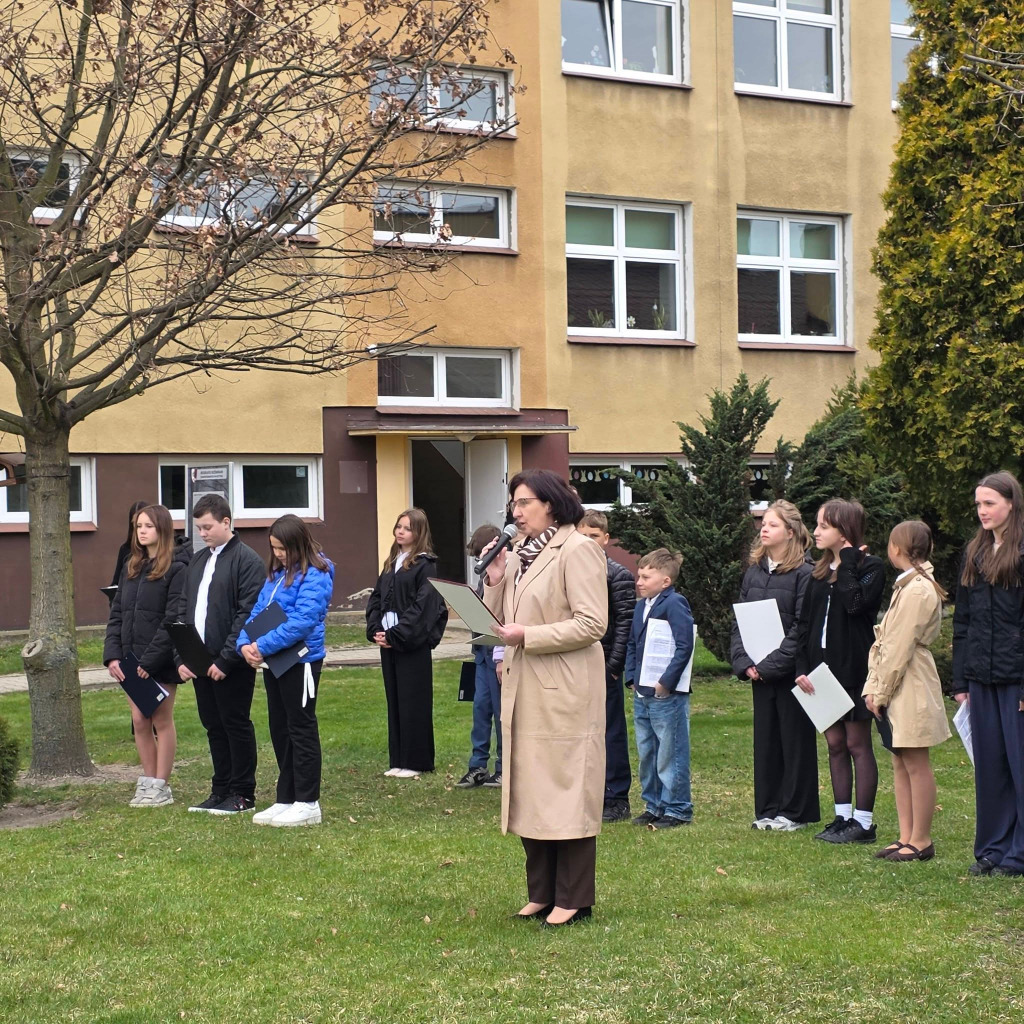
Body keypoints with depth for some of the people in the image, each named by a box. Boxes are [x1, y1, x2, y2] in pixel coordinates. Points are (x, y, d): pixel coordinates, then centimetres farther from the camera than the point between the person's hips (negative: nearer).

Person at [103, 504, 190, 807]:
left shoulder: (176, 568, -9)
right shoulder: (131, 567, 12)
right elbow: (117, 614, 11)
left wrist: (150, 660, -18)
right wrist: (112, 655, -2)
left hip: (160, 661, -6)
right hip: (131, 659, 6)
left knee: (161, 720, 3)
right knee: (139, 721, 8)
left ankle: (161, 787, 10)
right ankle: (147, 782, 17)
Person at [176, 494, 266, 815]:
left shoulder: (247, 560, -9)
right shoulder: (197, 561, 15)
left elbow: (248, 615, -16)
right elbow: (183, 611, 15)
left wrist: (226, 659, -19)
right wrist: (181, 656, 4)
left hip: (231, 665, -7)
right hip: (199, 662, 7)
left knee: (236, 725, 1)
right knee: (213, 726, 13)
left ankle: (243, 794, 10)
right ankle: (221, 790, 21)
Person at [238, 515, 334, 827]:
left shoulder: (315, 576, -14)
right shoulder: (276, 574, 13)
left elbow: (302, 621, -23)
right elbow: (258, 611, 12)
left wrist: (264, 646, -23)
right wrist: (245, 642, -6)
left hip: (299, 660, -9)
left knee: (301, 729, -1)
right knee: (280, 730, 14)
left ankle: (307, 803, 7)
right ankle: (286, 800, 23)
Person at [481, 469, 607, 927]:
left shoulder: (577, 550, -11)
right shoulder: (521, 553, 15)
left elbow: (593, 623, -18)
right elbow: (501, 622, 15)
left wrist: (528, 635, -19)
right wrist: (495, 580, -1)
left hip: (565, 693, -8)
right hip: (524, 691, 9)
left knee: (567, 794, -1)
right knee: (530, 794, 12)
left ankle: (574, 900, 8)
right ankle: (542, 893, 22)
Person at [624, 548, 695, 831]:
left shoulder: (674, 604, -12)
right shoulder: (641, 607, 13)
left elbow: (684, 646, -18)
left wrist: (666, 682, -18)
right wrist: (632, 678, 10)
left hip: (667, 696, -9)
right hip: (642, 696, 9)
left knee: (670, 755, -2)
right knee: (646, 754, 15)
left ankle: (677, 809, 7)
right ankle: (653, 805, 26)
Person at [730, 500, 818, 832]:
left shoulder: (804, 573, -10)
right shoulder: (753, 571, 10)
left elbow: (802, 628, -14)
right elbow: (739, 621, 10)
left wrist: (771, 665, -16)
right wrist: (744, 662, -4)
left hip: (791, 671, -6)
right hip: (760, 672, 6)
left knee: (795, 740, 3)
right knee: (765, 739, 10)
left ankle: (795, 811, 11)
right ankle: (768, 810, 19)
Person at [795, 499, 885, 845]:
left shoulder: (869, 567, -7)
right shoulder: (820, 573, 12)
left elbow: (855, 603, -26)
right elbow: (806, 624, 10)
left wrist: (847, 562, -16)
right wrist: (802, 667, 1)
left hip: (854, 668, -7)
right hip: (823, 667, 7)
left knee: (857, 744, -2)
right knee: (835, 744, 10)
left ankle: (864, 822, 4)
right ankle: (842, 816, 16)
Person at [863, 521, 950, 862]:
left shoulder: (917, 590, -17)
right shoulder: (907, 585, 15)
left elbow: (900, 648, -19)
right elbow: (884, 640, 13)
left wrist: (881, 692, -13)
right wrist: (873, 688, 7)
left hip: (911, 689, -10)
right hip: (897, 687, 10)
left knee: (916, 764, -3)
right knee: (901, 763, 12)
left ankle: (920, 841, 3)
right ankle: (906, 837, 17)